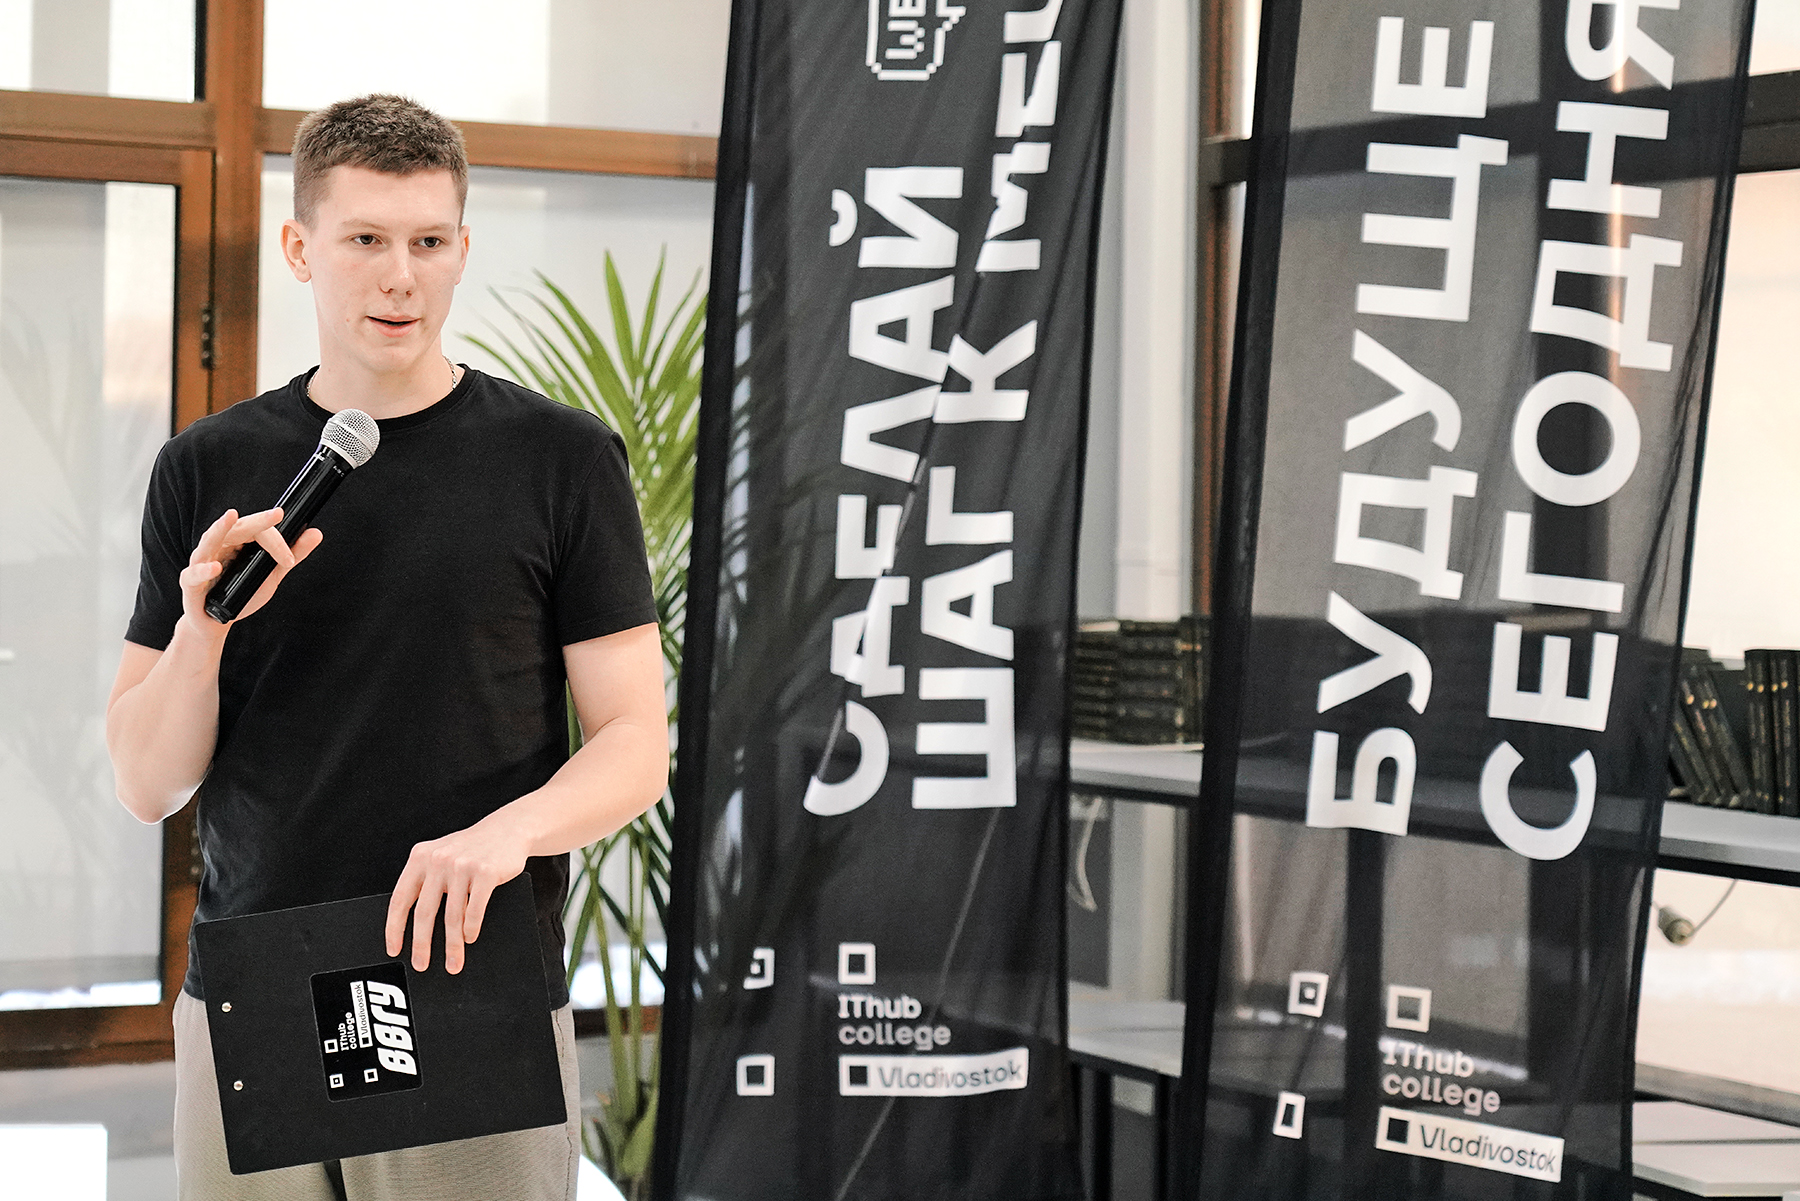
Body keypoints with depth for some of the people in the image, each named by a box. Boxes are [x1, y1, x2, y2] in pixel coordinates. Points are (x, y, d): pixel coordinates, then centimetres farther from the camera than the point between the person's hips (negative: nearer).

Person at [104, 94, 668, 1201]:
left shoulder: (562, 457, -1)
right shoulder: (209, 469, 6)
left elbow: (636, 746, -3)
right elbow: (151, 785, 6)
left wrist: (508, 828, -22)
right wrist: (202, 626, -13)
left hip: (477, 1008, -2)